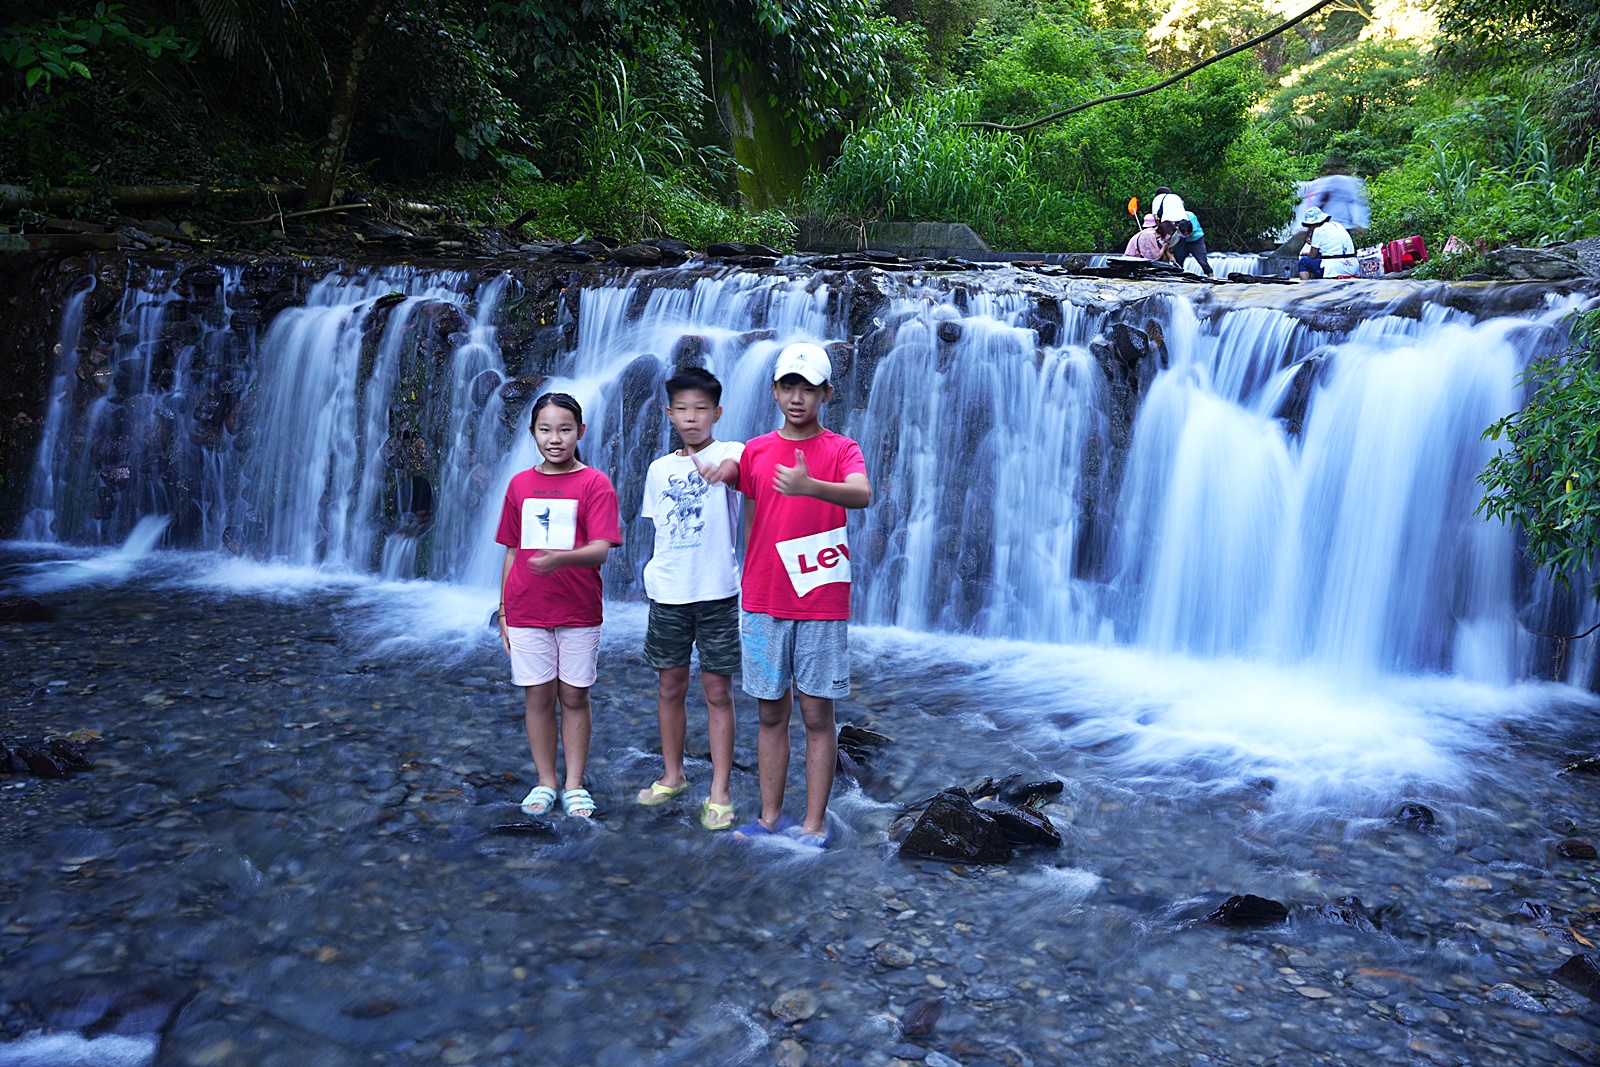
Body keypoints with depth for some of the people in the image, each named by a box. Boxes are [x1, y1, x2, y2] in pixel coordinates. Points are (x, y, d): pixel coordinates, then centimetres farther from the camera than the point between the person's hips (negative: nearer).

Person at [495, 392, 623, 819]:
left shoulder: (595, 484, -4)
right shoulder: (520, 484, 7)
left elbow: (601, 549, -14)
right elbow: (512, 551, 12)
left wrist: (560, 558, -33)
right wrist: (503, 611, 11)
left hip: (578, 611, -2)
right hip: (527, 611, 3)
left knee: (574, 696, 6)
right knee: (537, 695, 8)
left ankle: (575, 785, 18)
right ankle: (545, 782, 22)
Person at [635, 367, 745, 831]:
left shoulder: (729, 452, -5)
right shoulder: (660, 468, 10)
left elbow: (737, 464, -29)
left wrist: (724, 468, -51)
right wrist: (655, 571, 7)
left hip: (716, 591, -4)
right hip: (668, 592, 4)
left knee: (718, 691, 2)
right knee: (670, 686, 13)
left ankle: (719, 792, 10)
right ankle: (672, 775, 30)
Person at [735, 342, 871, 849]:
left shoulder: (841, 449, -2)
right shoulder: (755, 451, 8)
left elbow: (862, 494, -23)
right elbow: (751, 527, 11)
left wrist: (808, 486, -40)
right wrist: (746, 596, 4)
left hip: (821, 606, -3)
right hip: (763, 605, 3)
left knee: (817, 715, 4)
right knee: (771, 713, 10)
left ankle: (814, 822, 13)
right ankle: (770, 816, 21)